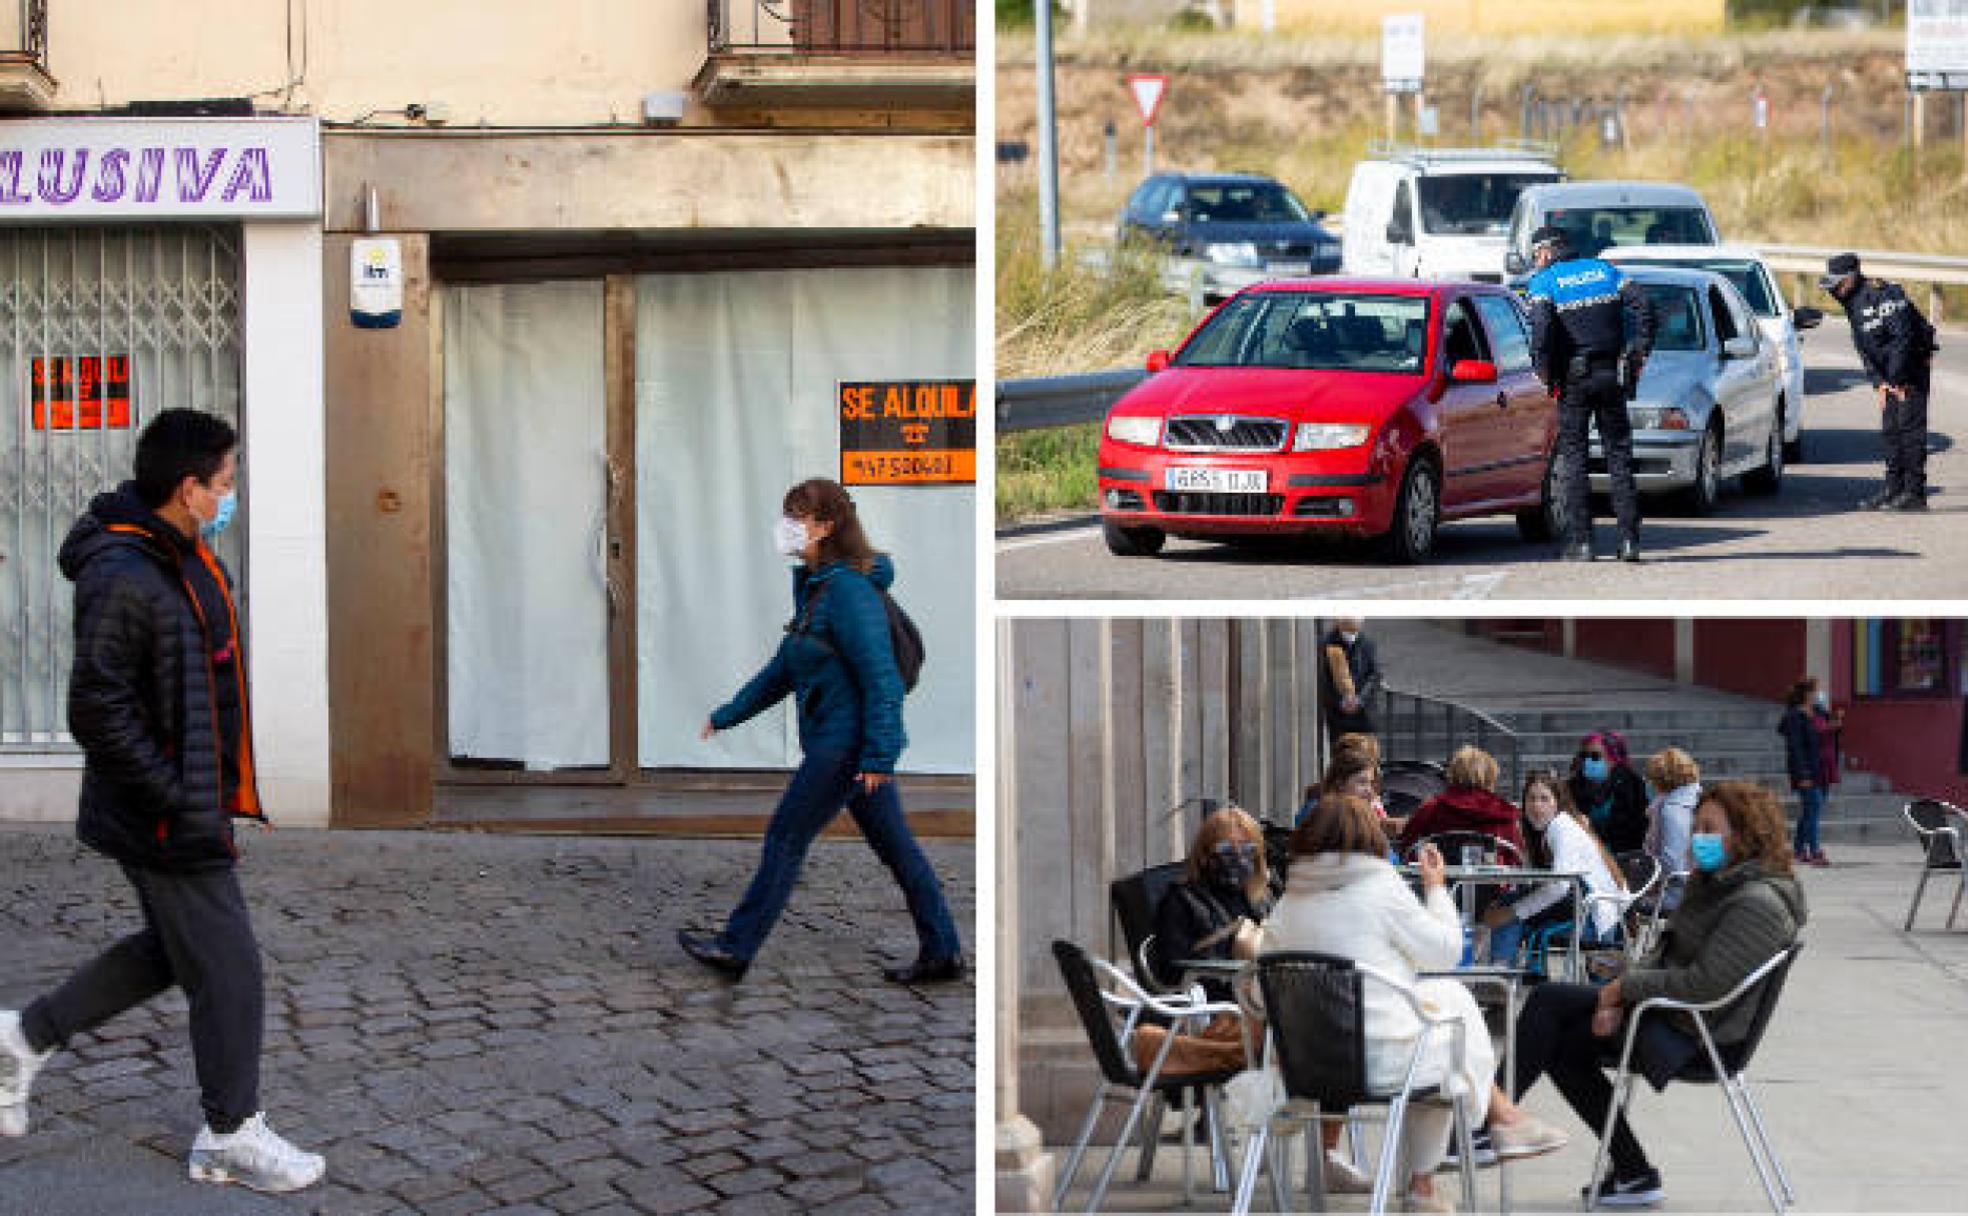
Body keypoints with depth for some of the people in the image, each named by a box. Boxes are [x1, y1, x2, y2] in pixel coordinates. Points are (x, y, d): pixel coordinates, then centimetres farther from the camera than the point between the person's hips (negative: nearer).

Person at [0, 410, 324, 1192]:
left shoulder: (185, 556, 7)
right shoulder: (123, 581, -24)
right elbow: (97, 713, -25)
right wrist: (180, 802, -22)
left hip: (193, 801, 10)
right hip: (168, 824, -10)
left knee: (173, 948, 22)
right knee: (227, 971, 0)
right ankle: (231, 1136, 15)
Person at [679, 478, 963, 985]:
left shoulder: (849, 590, -17)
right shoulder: (815, 587, 14)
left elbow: (881, 677, -22)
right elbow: (785, 669, 23)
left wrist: (878, 755, -26)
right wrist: (728, 714, 25)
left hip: (847, 739, -10)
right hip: (859, 744, 10)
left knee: (786, 837, -1)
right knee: (894, 844, 10)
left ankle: (735, 947, 7)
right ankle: (942, 953, 13)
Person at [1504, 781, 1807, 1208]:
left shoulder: (1759, 904, -20)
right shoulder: (1716, 884, 12)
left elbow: (1704, 984, -27)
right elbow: (1666, 954, 12)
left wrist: (1624, 988, -18)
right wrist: (1620, 998, -5)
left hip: (1689, 1036, -10)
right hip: (1669, 1012, 10)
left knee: (1548, 999, -10)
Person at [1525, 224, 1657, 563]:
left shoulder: (1544, 282, -1)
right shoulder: (1605, 270, 12)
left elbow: (1542, 325, -19)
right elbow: (1643, 305, 2)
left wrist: (1542, 370, -8)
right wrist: (1639, 352, 6)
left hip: (1573, 381, -3)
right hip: (1612, 376, 4)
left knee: (1574, 458, 3)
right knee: (1619, 455, 8)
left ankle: (1580, 541, -1)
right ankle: (1629, 538, 4)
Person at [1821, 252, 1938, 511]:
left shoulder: (1883, 295, -19)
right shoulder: (1853, 304, 10)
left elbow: (1903, 338, -23)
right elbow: (1864, 349, 11)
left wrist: (1896, 379, -21)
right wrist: (1878, 382, -1)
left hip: (1913, 369, -9)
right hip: (1890, 375, 9)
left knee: (1910, 427, -11)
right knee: (1889, 429, 9)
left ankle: (1915, 493, -10)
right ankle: (1894, 489, 15)